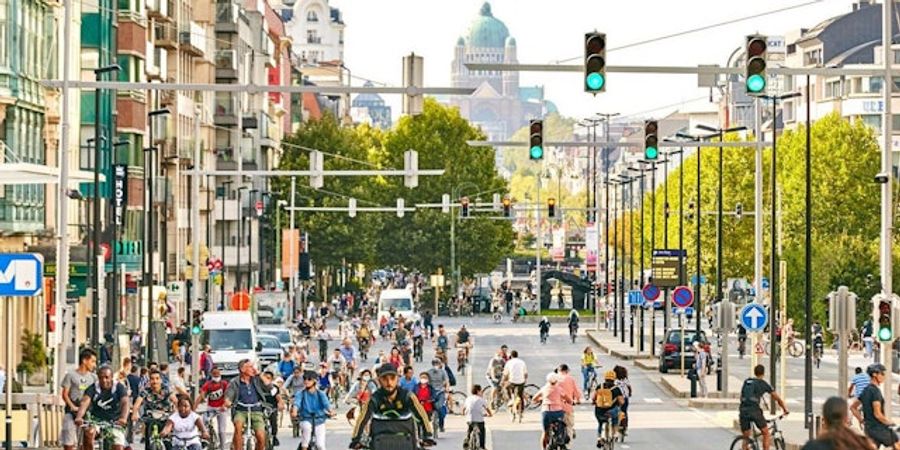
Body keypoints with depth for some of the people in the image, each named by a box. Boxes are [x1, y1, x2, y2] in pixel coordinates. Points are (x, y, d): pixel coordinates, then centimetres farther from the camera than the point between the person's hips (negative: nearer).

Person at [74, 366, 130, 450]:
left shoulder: (119, 388, -9)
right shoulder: (93, 388, -7)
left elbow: (125, 403, -24)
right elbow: (84, 402, -23)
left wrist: (123, 418, -45)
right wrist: (79, 417, -44)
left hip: (115, 423, 0)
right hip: (97, 421, 0)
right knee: (88, 432, -32)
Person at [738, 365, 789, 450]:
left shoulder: (746, 382, 21)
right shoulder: (764, 384, 9)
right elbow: (777, 398, 17)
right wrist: (785, 409, 31)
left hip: (743, 410, 4)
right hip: (755, 410, -4)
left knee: (746, 437, 14)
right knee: (766, 434, 13)